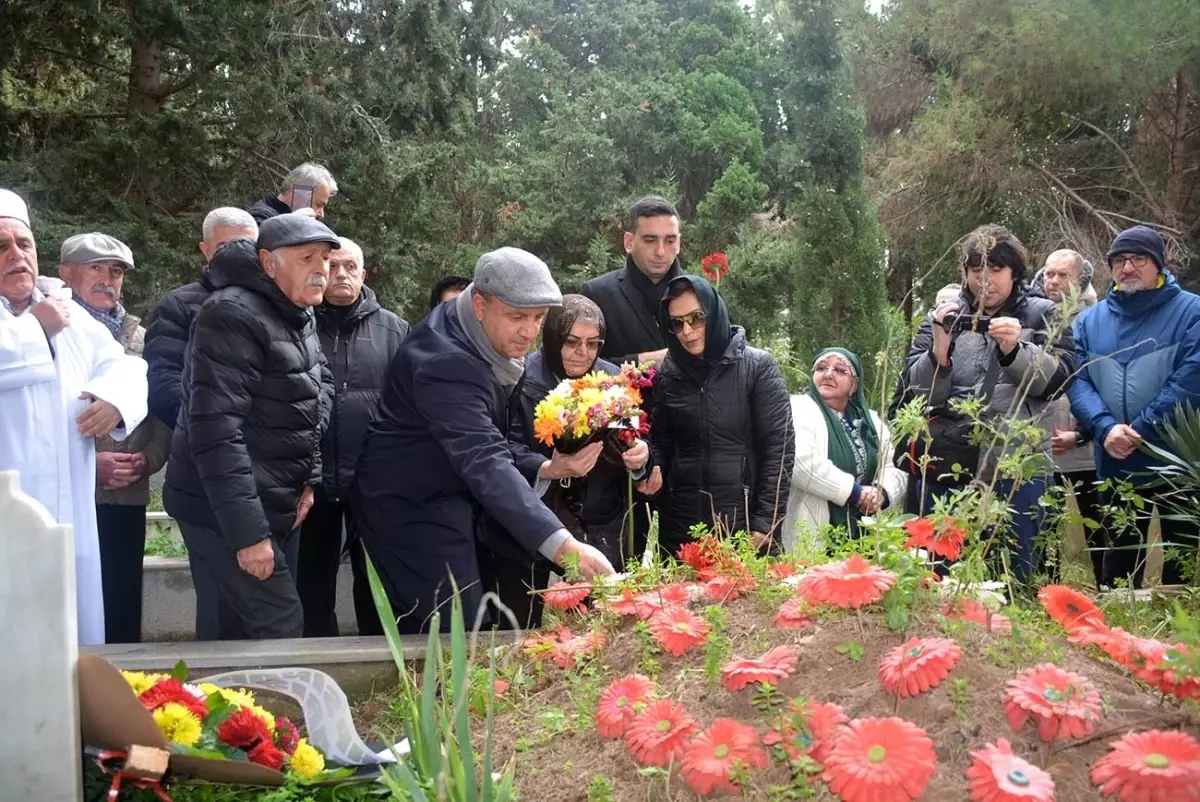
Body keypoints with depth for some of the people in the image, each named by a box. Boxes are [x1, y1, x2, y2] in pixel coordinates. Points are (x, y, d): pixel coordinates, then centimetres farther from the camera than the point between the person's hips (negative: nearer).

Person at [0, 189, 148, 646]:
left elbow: (124, 367, 18)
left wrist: (118, 398, -4)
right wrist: (37, 327, -7)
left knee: (76, 643, 13)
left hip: (71, 523, 6)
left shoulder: (68, 313, 19)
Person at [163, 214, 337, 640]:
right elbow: (216, 429, -25)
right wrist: (247, 532, -26)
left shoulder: (301, 318, 11)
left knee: (235, 631, 16)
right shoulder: (233, 316, -18)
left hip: (278, 506, 9)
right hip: (224, 511, -9)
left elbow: (319, 398, 20)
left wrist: (310, 479, 7)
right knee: (281, 627, -11)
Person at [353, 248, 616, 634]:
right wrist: (562, 545, -49)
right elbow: (484, 463, -40)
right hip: (414, 511, -10)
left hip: (446, 499, 10)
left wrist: (545, 468, -10)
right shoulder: (446, 360, -28)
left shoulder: (477, 342, 2)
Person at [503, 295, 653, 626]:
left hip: (604, 526, 3)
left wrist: (641, 455, -13)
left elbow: (635, 441, 10)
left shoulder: (614, 379, 2)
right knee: (524, 627, 2)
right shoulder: (523, 380, -10)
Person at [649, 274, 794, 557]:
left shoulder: (757, 366, -4)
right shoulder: (667, 375, 7)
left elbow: (780, 446, -6)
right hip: (681, 523, 3)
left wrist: (765, 520, -10)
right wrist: (650, 466, -7)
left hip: (746, 522, -3)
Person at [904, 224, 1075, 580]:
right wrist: (939, 350, -15)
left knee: (1012, 571, 3)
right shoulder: (943, 315, 11)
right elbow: (918, 388, 3)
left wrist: (1014, 350, -19)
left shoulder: (1041, 315, 9)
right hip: (948, 465, 2)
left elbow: (1057, 378, -3)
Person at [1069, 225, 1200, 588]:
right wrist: (1105, 428, -18)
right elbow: (1078, 381, -1)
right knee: (1118, 566, 16)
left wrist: (1138, 431, -19)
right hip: (1116, 467, 4)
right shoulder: (1090, 320, 8)